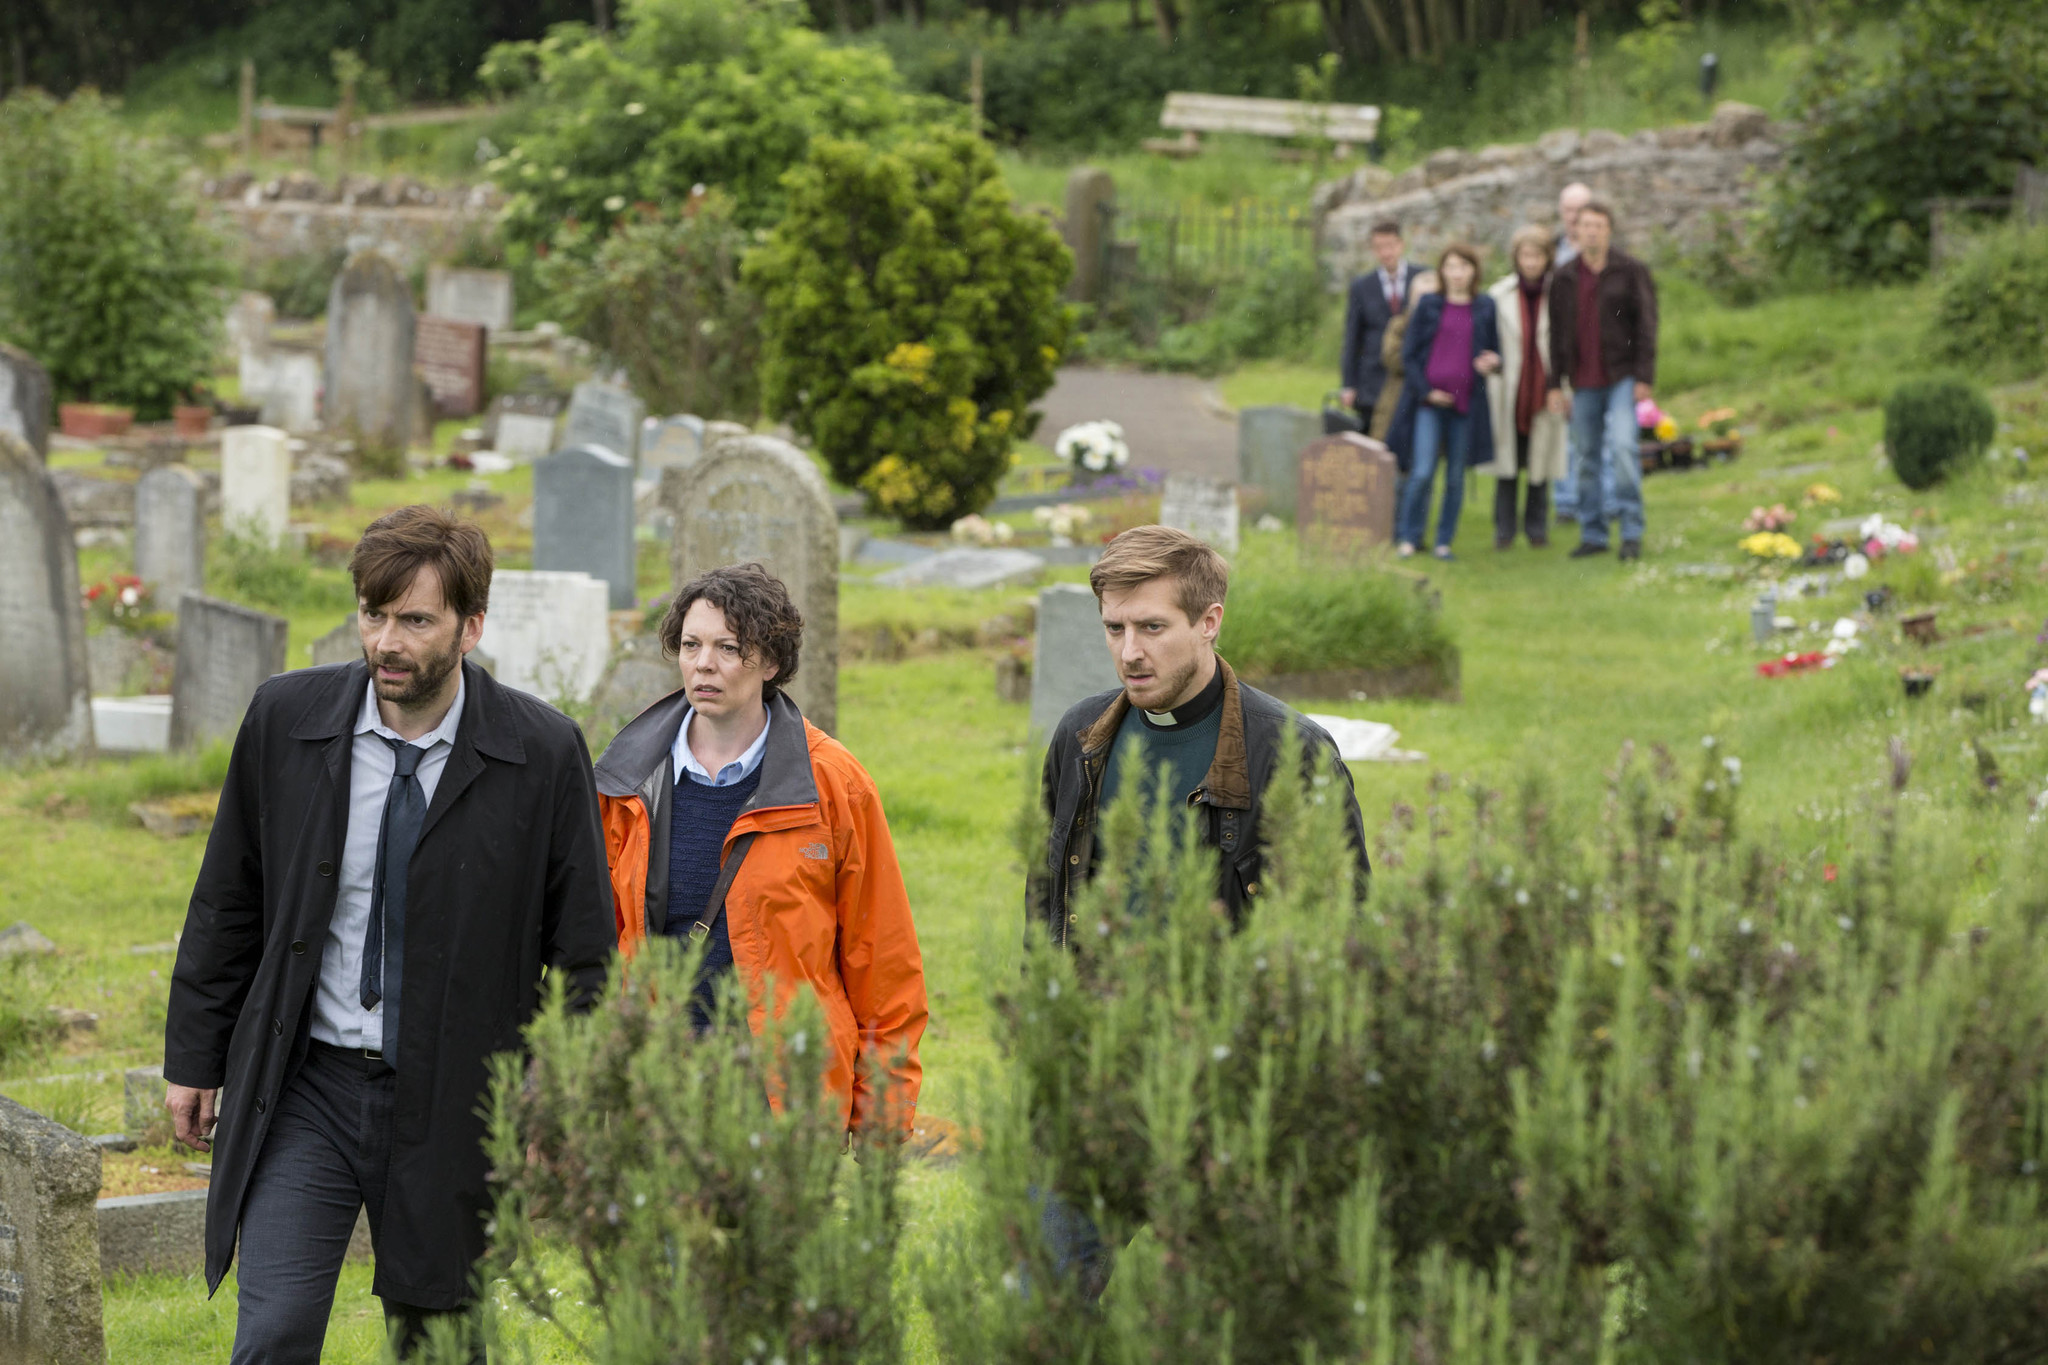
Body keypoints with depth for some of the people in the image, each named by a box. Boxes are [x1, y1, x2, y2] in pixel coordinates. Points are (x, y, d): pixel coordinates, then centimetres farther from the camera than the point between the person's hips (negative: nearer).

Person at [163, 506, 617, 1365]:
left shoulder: (543, 754, -8)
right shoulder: (286, 718, -2)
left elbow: (583, 948, -1)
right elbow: (228, 901, 9)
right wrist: (194, 1059, 10)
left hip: (450, 1104, -1)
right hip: (304, 1088, 1)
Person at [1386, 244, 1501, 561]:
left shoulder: (1485, 308, 8)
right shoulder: (1429, 306, 4)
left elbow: (1496, 350, 14)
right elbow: (1409, 353, 4)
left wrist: (1491, 363, -10)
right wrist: (1426, 391, -6)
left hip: (1466, 403, 2)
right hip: (1429, 402, -2)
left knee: (1456, 477, 5)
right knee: (1422, 472, -11)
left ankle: (1444, 541, 14)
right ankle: (1407, 538, -2)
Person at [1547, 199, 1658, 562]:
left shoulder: (1631, 271, -1)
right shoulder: (1563, 278, 10)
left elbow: (1646, 325, -3)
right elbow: (1557, 333, 14)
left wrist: (1644, 378, -10)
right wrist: (1556, 384, 10)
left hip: (1622, 378, -4)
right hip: (1583, 382, 4)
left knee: (1622, 445, -16)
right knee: (1587, 457, 6)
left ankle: (1632, 532, -10)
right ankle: (1593, 534, 15)